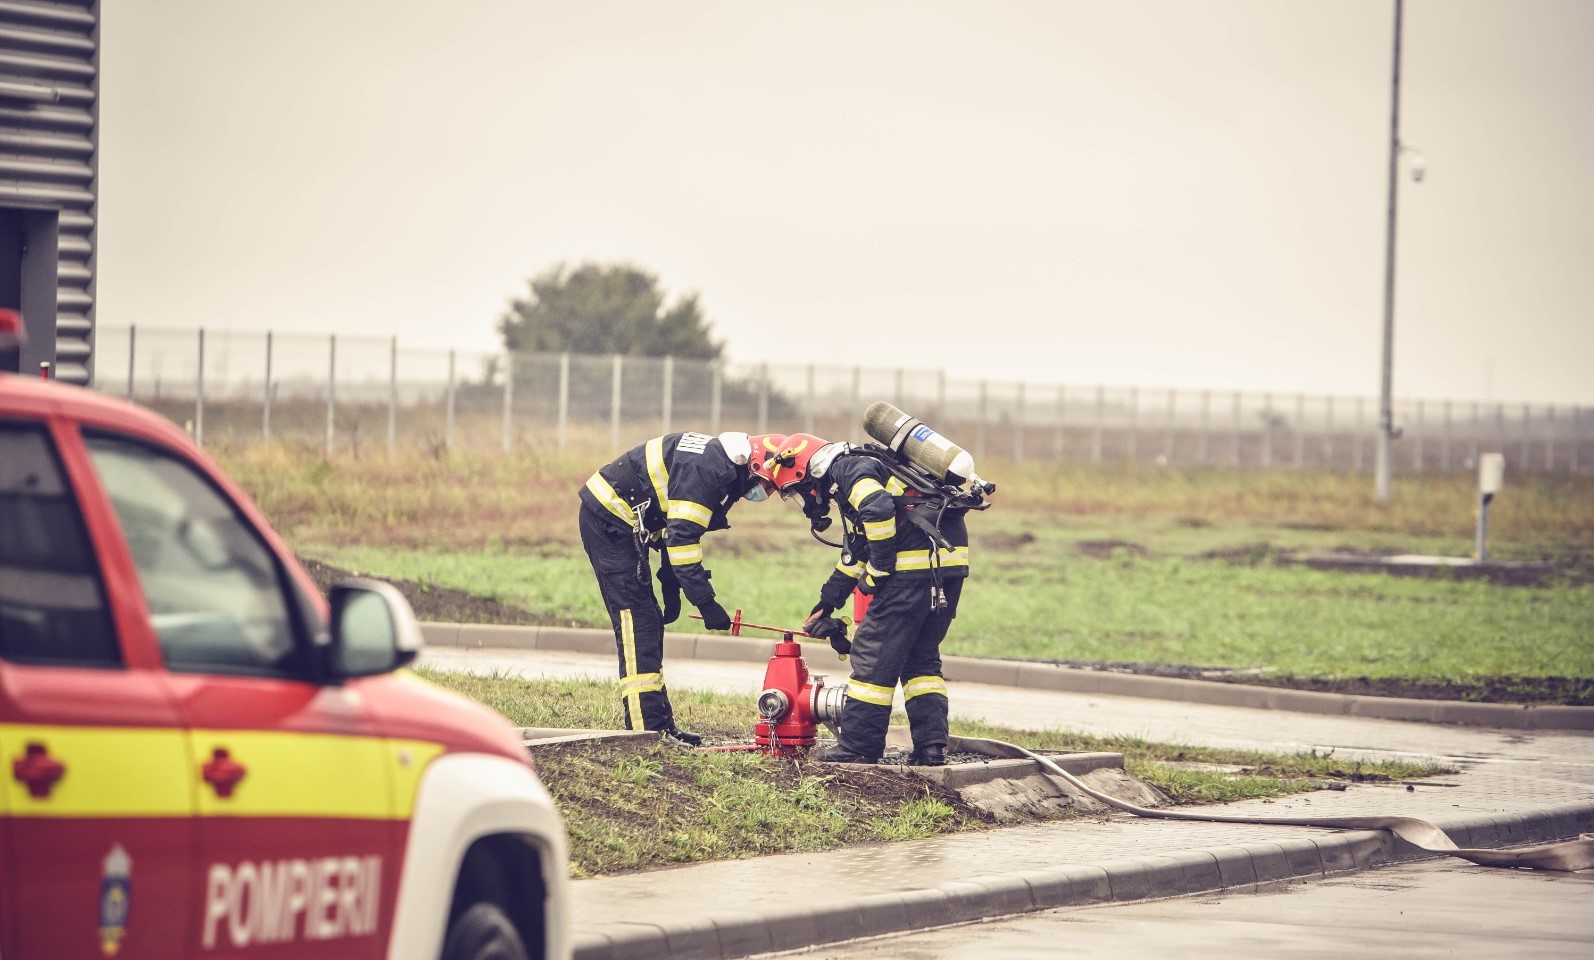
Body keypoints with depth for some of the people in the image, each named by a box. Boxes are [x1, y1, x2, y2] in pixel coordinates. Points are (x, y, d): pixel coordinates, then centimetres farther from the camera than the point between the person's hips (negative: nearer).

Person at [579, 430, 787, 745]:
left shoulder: (721, 467, 10)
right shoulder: (707, 468, -23)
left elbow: (678, 529, 18)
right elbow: (682, 537, -26)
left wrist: (671, 588, 17)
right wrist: (705, 602, -22)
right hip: (609, 521, -11)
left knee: (648, 624, 11)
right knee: (636, 620, -13)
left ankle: (659, 726, 13)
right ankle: (647, 728, -16)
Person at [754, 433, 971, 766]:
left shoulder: (847, 469, -3)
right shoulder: (860, 468, 28)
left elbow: (878, 510, -23)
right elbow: (854, 556, 35)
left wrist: (878, 572, -14)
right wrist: (827, 605, 38)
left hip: (916, 564, -10)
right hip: (950, 562, 10)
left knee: (874, 652, -2)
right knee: (920, 658, 16)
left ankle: (858, 747, 1)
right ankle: (932, 747, 10)